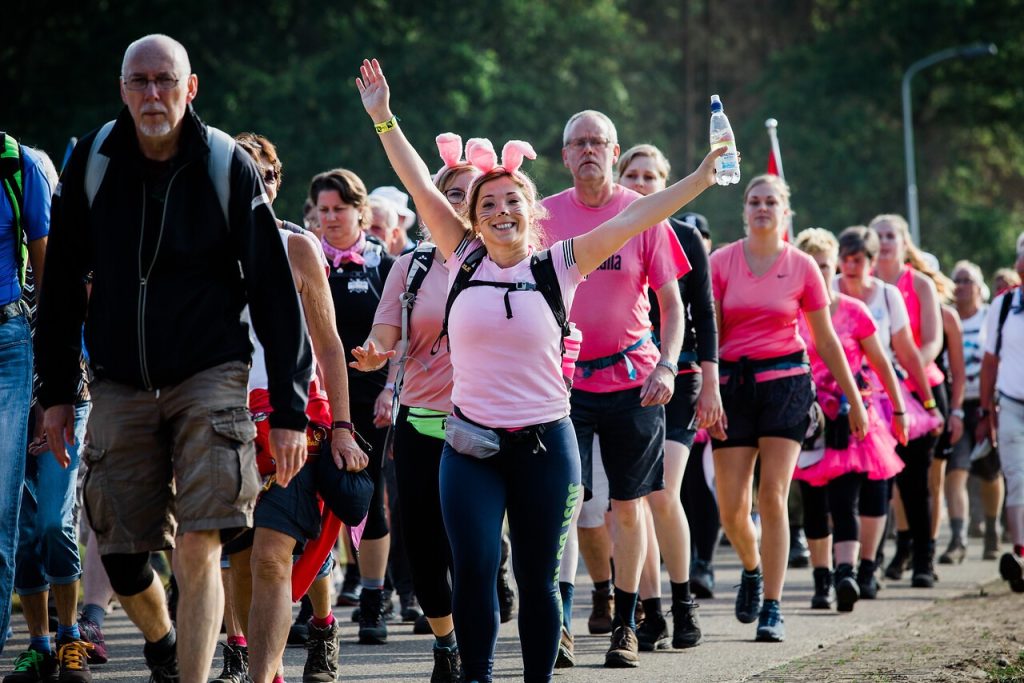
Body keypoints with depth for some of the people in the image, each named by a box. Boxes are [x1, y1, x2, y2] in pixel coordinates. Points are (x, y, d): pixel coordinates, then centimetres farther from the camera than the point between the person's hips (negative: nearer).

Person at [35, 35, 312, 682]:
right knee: (122, 556, 4)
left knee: (198, 547, -15)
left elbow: (276, 294, -4)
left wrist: (290, 409, -7)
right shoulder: (92, 162, 0)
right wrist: (57, 390, 9)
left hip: (209, 378, -2)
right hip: (120, 383, 3)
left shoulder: (229, 166, -6)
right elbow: (62, 284, 10)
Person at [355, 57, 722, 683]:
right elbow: (421, 185, 2)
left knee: (538, 578, 5)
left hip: (544, 442, -1)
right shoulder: (464, 259, 4)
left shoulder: (557, 267, 0)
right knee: (473, 571, -8)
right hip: (472, 443, 1)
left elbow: (632, 218, -5)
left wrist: (702, 178, -10)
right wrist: (383, 119, -1)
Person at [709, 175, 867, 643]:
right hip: (733, 381, 1)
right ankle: (751, 569, 32)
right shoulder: (721, 262, 3)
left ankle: (772, 608, -4)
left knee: (773, 495, -10)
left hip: (785, 382, -1)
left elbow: (825, 339, 9)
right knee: (731, 507, -1)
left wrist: (854, 400, 11)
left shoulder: (802, 266, 3)